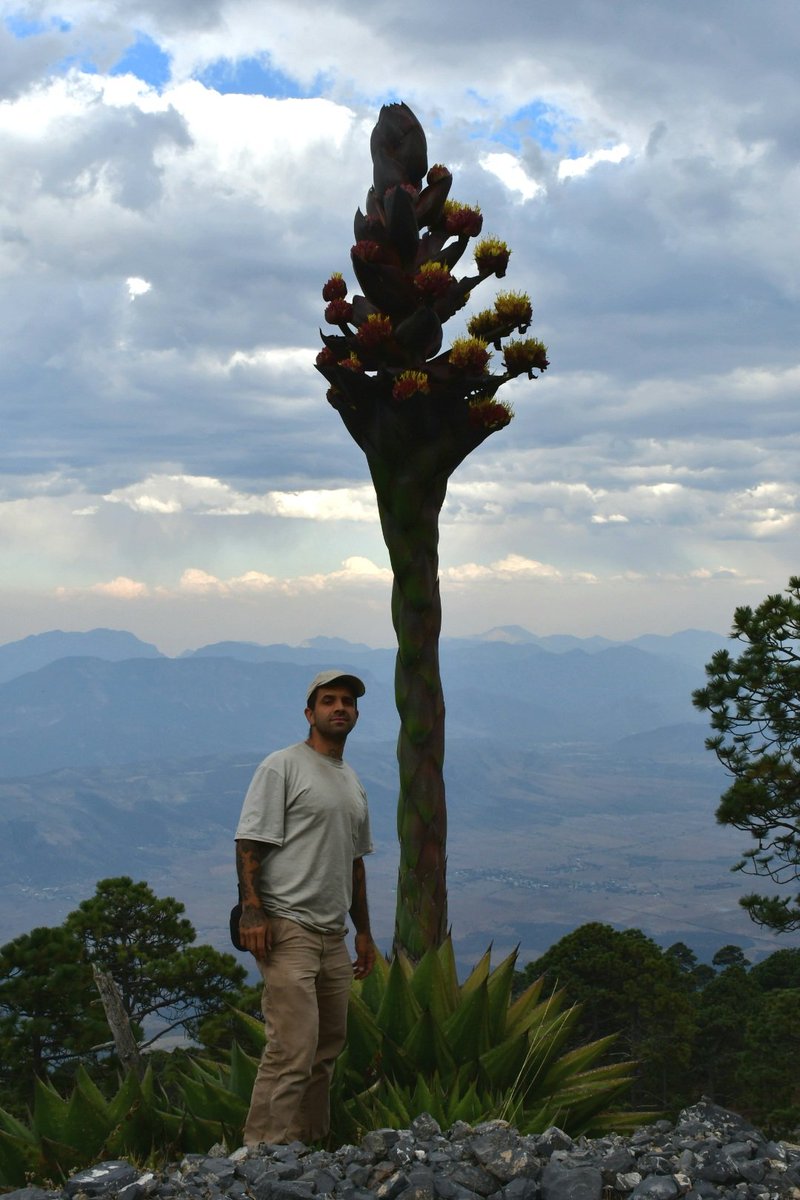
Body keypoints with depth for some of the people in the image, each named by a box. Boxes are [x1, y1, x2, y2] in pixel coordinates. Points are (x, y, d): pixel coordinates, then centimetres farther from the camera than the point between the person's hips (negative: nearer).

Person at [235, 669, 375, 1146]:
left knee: (328, 1047, 11)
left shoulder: (354, 783, 20)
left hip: (333, 935, 9)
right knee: (293, 1048, -15)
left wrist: (364, 931, 23)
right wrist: (253, 911, -22)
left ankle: (311, 1145, 19)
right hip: (288, 929, -9)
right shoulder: (282, 767, -6)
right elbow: (251, 843, -12)